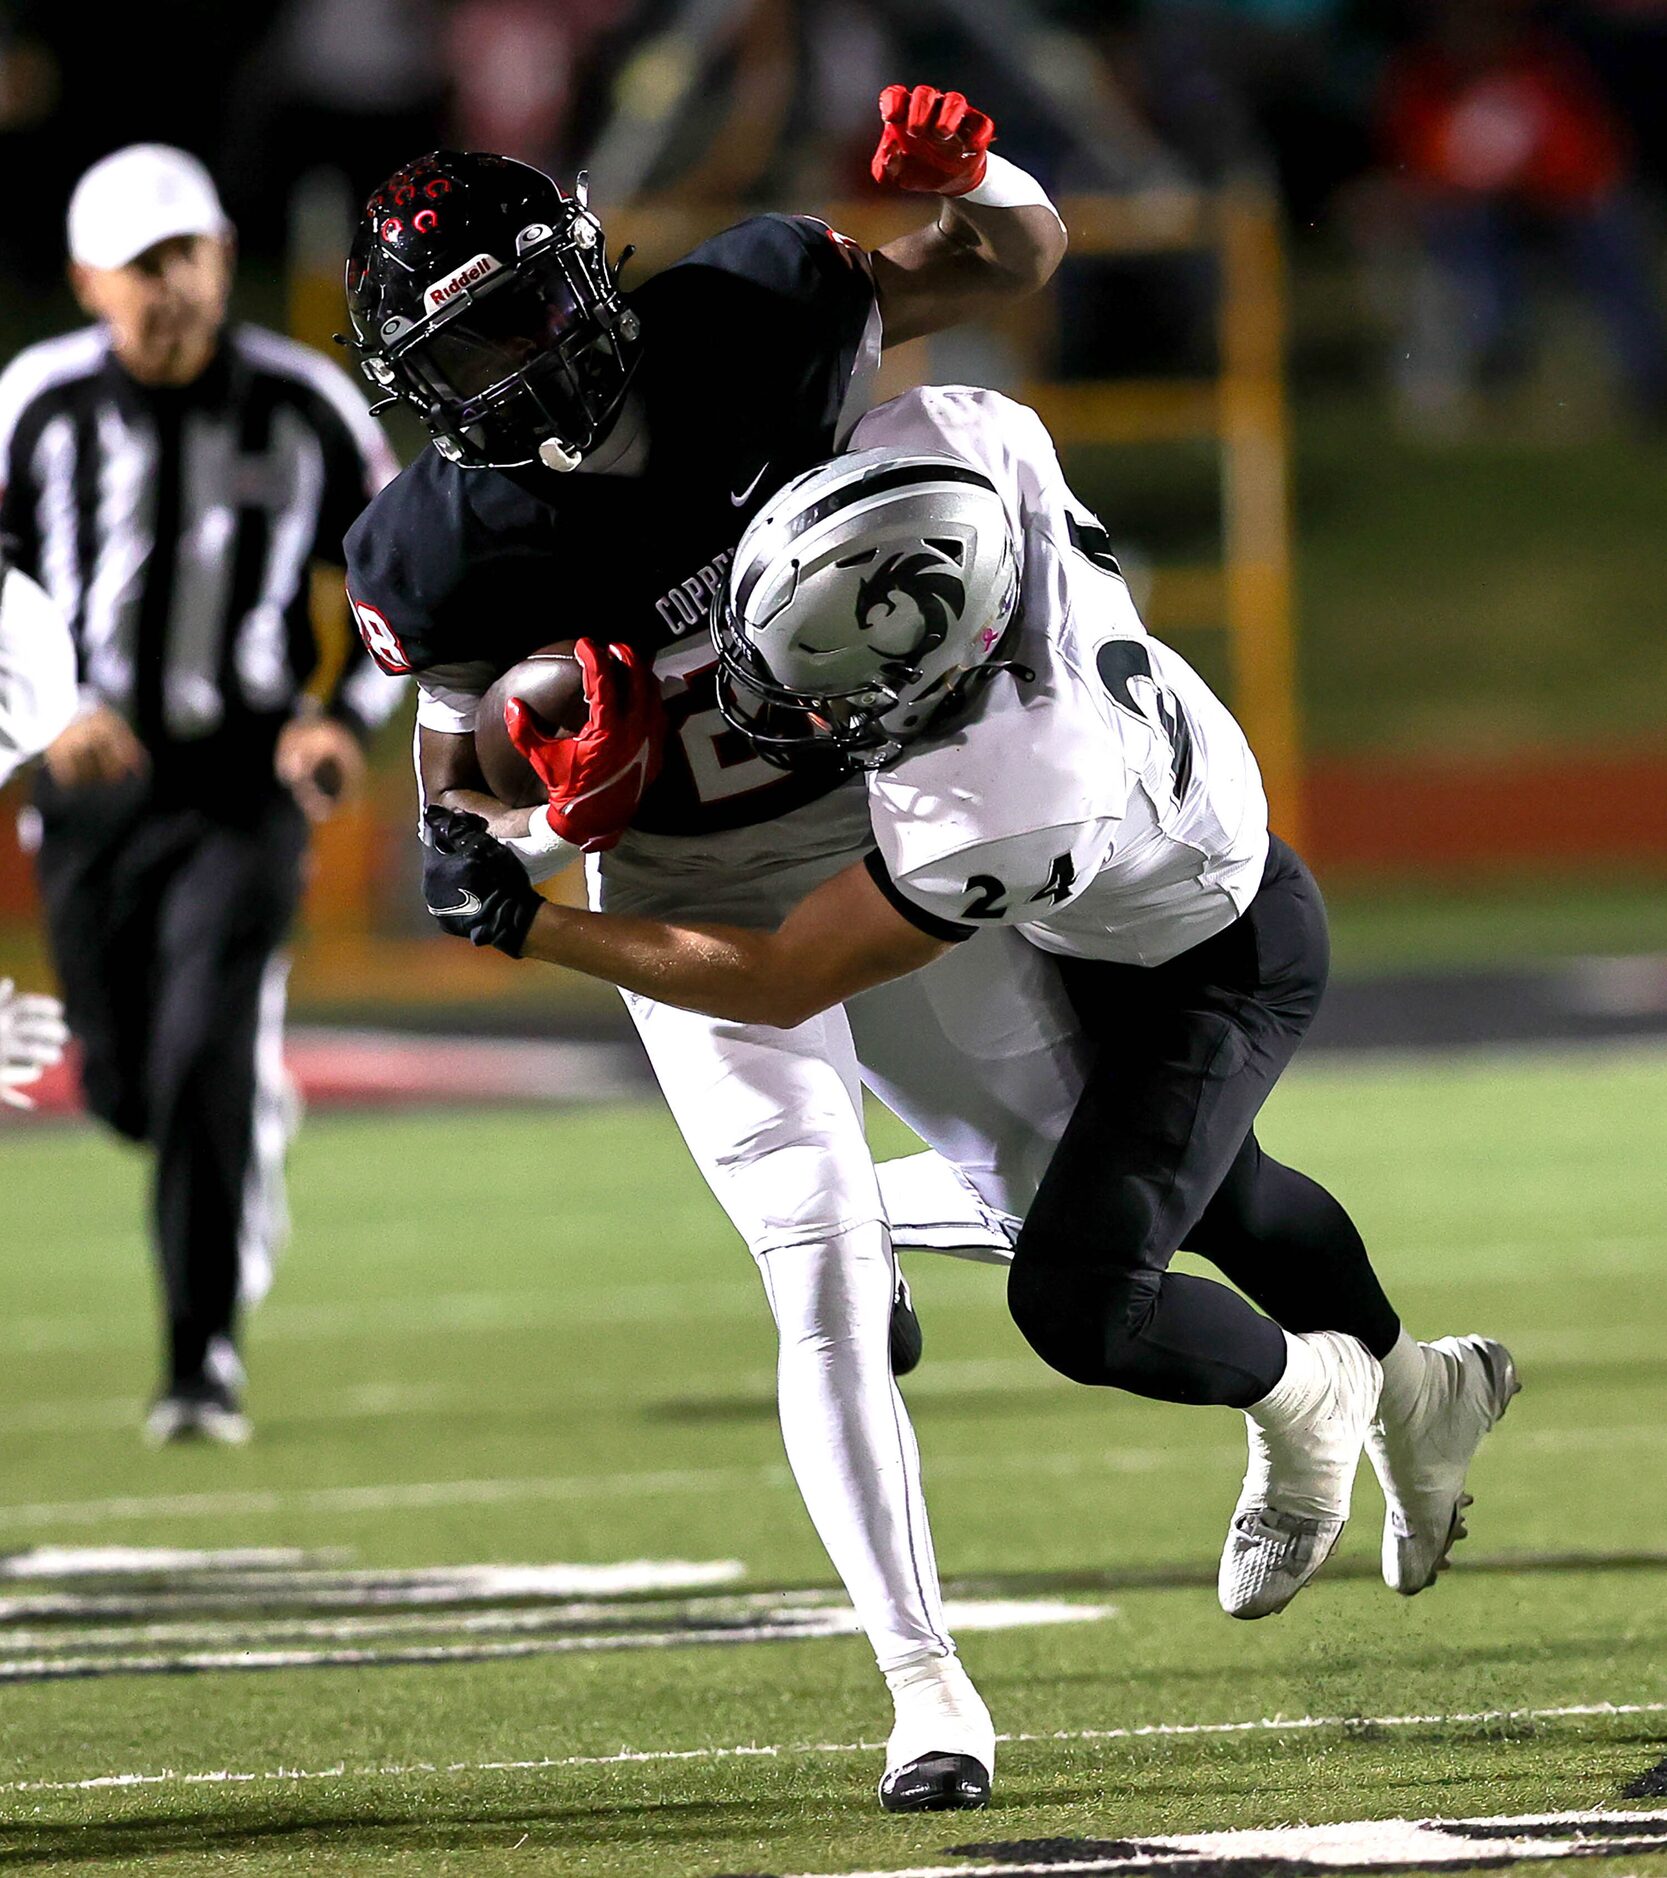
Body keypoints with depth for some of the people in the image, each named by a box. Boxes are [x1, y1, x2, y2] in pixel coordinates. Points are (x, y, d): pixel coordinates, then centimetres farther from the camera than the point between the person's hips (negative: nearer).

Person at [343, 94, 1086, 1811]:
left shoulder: (750, 316, -20)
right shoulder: (442, 555, -23)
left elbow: (1020, 257, -9)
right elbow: (455, 773, -7)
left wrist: (954, 174, -30)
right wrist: (546, 809, -30)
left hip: (886, 825, 3)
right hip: (700, 906, -3)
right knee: (823, 1287, -14)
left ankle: (881, 1219, 49)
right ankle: (924, 1682, -5)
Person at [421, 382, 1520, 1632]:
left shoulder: (1013, 817, -47)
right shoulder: (955, 443, -35)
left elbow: (779, 985, -33)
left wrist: (520, 923, -29)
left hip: (1212, 971, -8)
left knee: (1077, 1302, -9)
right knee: (1214, 1193, 29)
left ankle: (1308, 1397, 23)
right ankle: (1419, 1395, 55)